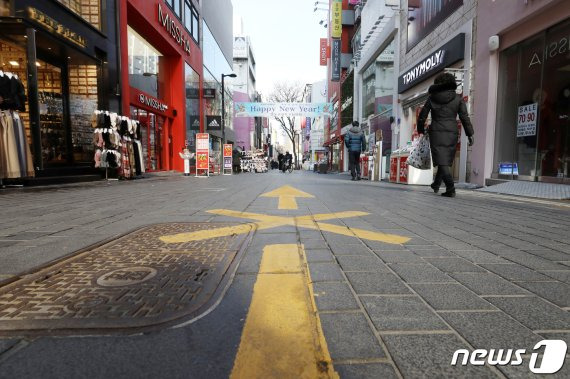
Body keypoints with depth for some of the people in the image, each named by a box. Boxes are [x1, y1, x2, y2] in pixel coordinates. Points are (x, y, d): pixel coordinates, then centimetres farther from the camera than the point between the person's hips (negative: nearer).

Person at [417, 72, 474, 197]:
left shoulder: (432, 97, 5)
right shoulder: (458, 98, 5)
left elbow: (422, 116, 6)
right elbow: (464, 117, -2)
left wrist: (421, 130, 19)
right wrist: (470, 134, 1)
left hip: (436, 132, -2)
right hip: (452, 133, 2)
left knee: (442, 162, -5)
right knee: (446, 160, 17)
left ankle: (451, 189, -18)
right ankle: (436, 185, 28)